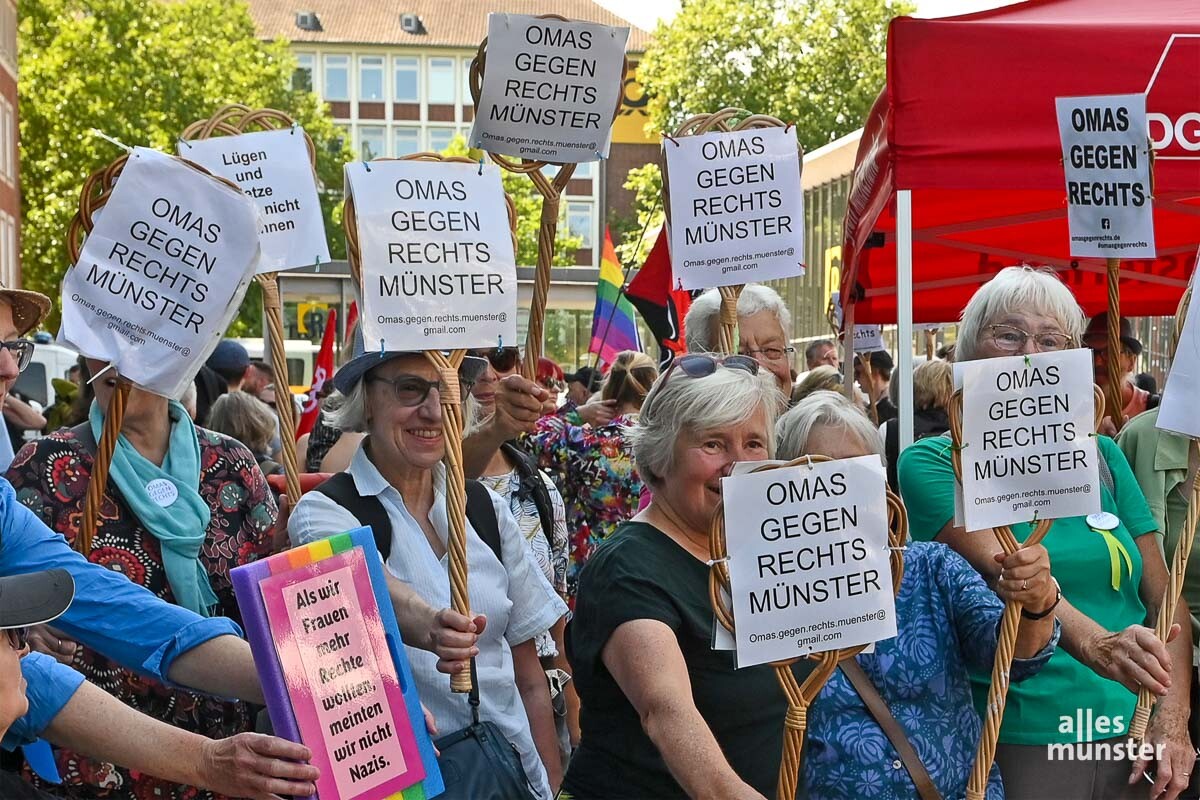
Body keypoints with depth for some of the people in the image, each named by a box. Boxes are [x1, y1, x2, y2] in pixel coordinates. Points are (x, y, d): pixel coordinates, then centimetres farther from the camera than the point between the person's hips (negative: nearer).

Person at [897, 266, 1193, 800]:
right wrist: (1091, 642, -37)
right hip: (1017, 741, -4)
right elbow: (999, 567, -21)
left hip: (1133, 738, 4)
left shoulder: (1101, 455, 9)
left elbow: (1163, 595, 6)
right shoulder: (934, 462, -4)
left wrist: (1173, 719, -8)